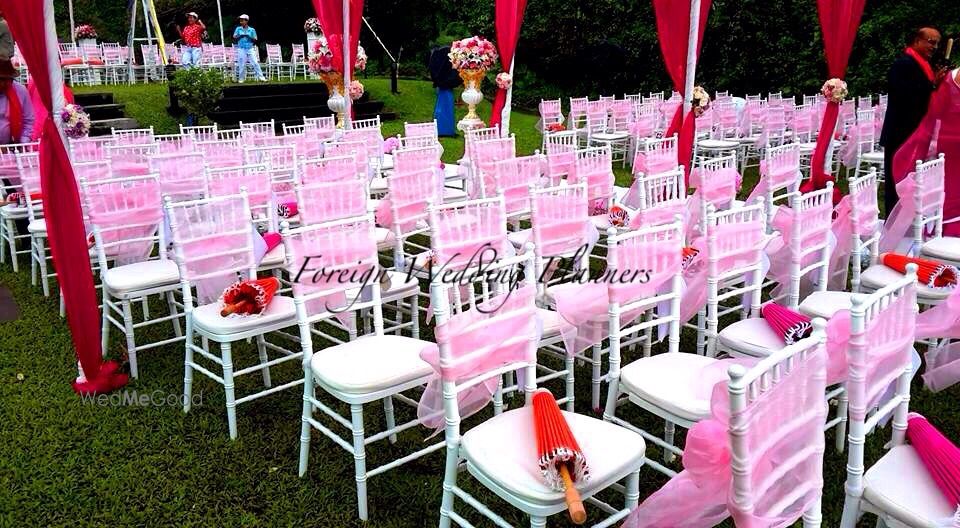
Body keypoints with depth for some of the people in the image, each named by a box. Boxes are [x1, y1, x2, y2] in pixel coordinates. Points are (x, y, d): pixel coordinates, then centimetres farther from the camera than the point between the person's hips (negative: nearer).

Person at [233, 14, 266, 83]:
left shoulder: (252, 30, 7)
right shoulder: (238, 29, 10)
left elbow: (255, 40, 3)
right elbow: (234, 38, 4)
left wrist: (249, 37, -15)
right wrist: (240, 36, -13)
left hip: (250, 49, 0)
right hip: (241, 49, 1)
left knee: (255, 63, -8)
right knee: (241, 64, -1)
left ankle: (261, 77, -7)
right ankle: (241, 79, 8)